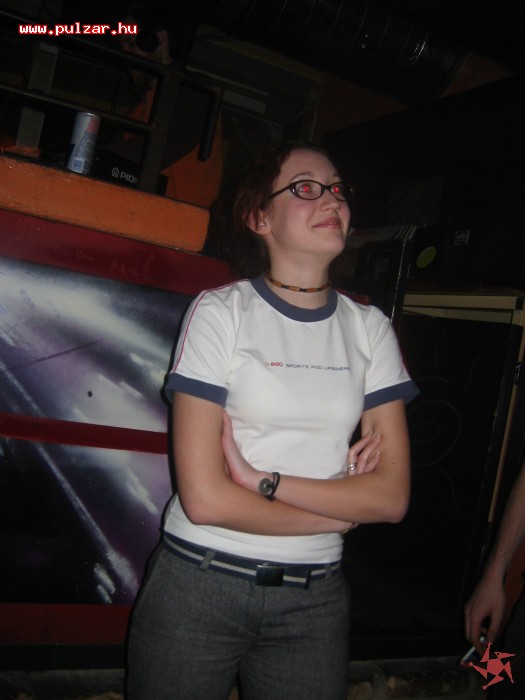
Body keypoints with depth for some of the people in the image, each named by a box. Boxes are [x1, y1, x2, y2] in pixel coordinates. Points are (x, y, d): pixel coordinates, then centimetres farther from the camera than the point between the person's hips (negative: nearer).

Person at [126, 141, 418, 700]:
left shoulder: (369, 327, 1)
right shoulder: (220, 311, -10)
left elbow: (392, 496, -5)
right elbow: (203, 498, -17)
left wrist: (263, 480, -16)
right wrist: (340, 511, -8)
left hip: (314, 597, 3)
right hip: (199, 586, -2)